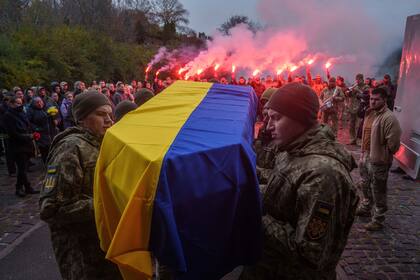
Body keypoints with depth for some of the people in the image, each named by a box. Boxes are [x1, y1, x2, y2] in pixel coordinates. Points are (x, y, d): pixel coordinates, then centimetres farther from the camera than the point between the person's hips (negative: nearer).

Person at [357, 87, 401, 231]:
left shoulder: (389, 118, -22)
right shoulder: (370, 113, 6)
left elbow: (393, 142, -22)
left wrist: (384, 154, -9)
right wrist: (364, 153, 15)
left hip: (378, 160, -9)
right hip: (366, 156, 9)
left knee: (378, 192, 5)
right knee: (365, 185, 25)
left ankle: (378, 220, 20)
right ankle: (365, 208, 46)